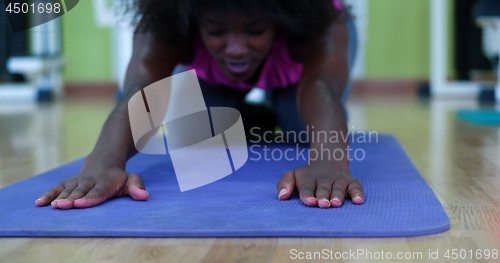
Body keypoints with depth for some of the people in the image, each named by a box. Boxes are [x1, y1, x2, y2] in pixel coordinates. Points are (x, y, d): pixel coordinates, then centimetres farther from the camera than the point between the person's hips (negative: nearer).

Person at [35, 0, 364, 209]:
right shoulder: (167, 30, -42)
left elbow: (321, 85, -62)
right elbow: (142, 90, -58)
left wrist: (329, 158, -85)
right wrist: (103, 163, -80)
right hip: (205, 64, 1)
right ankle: (239, 119, 24)